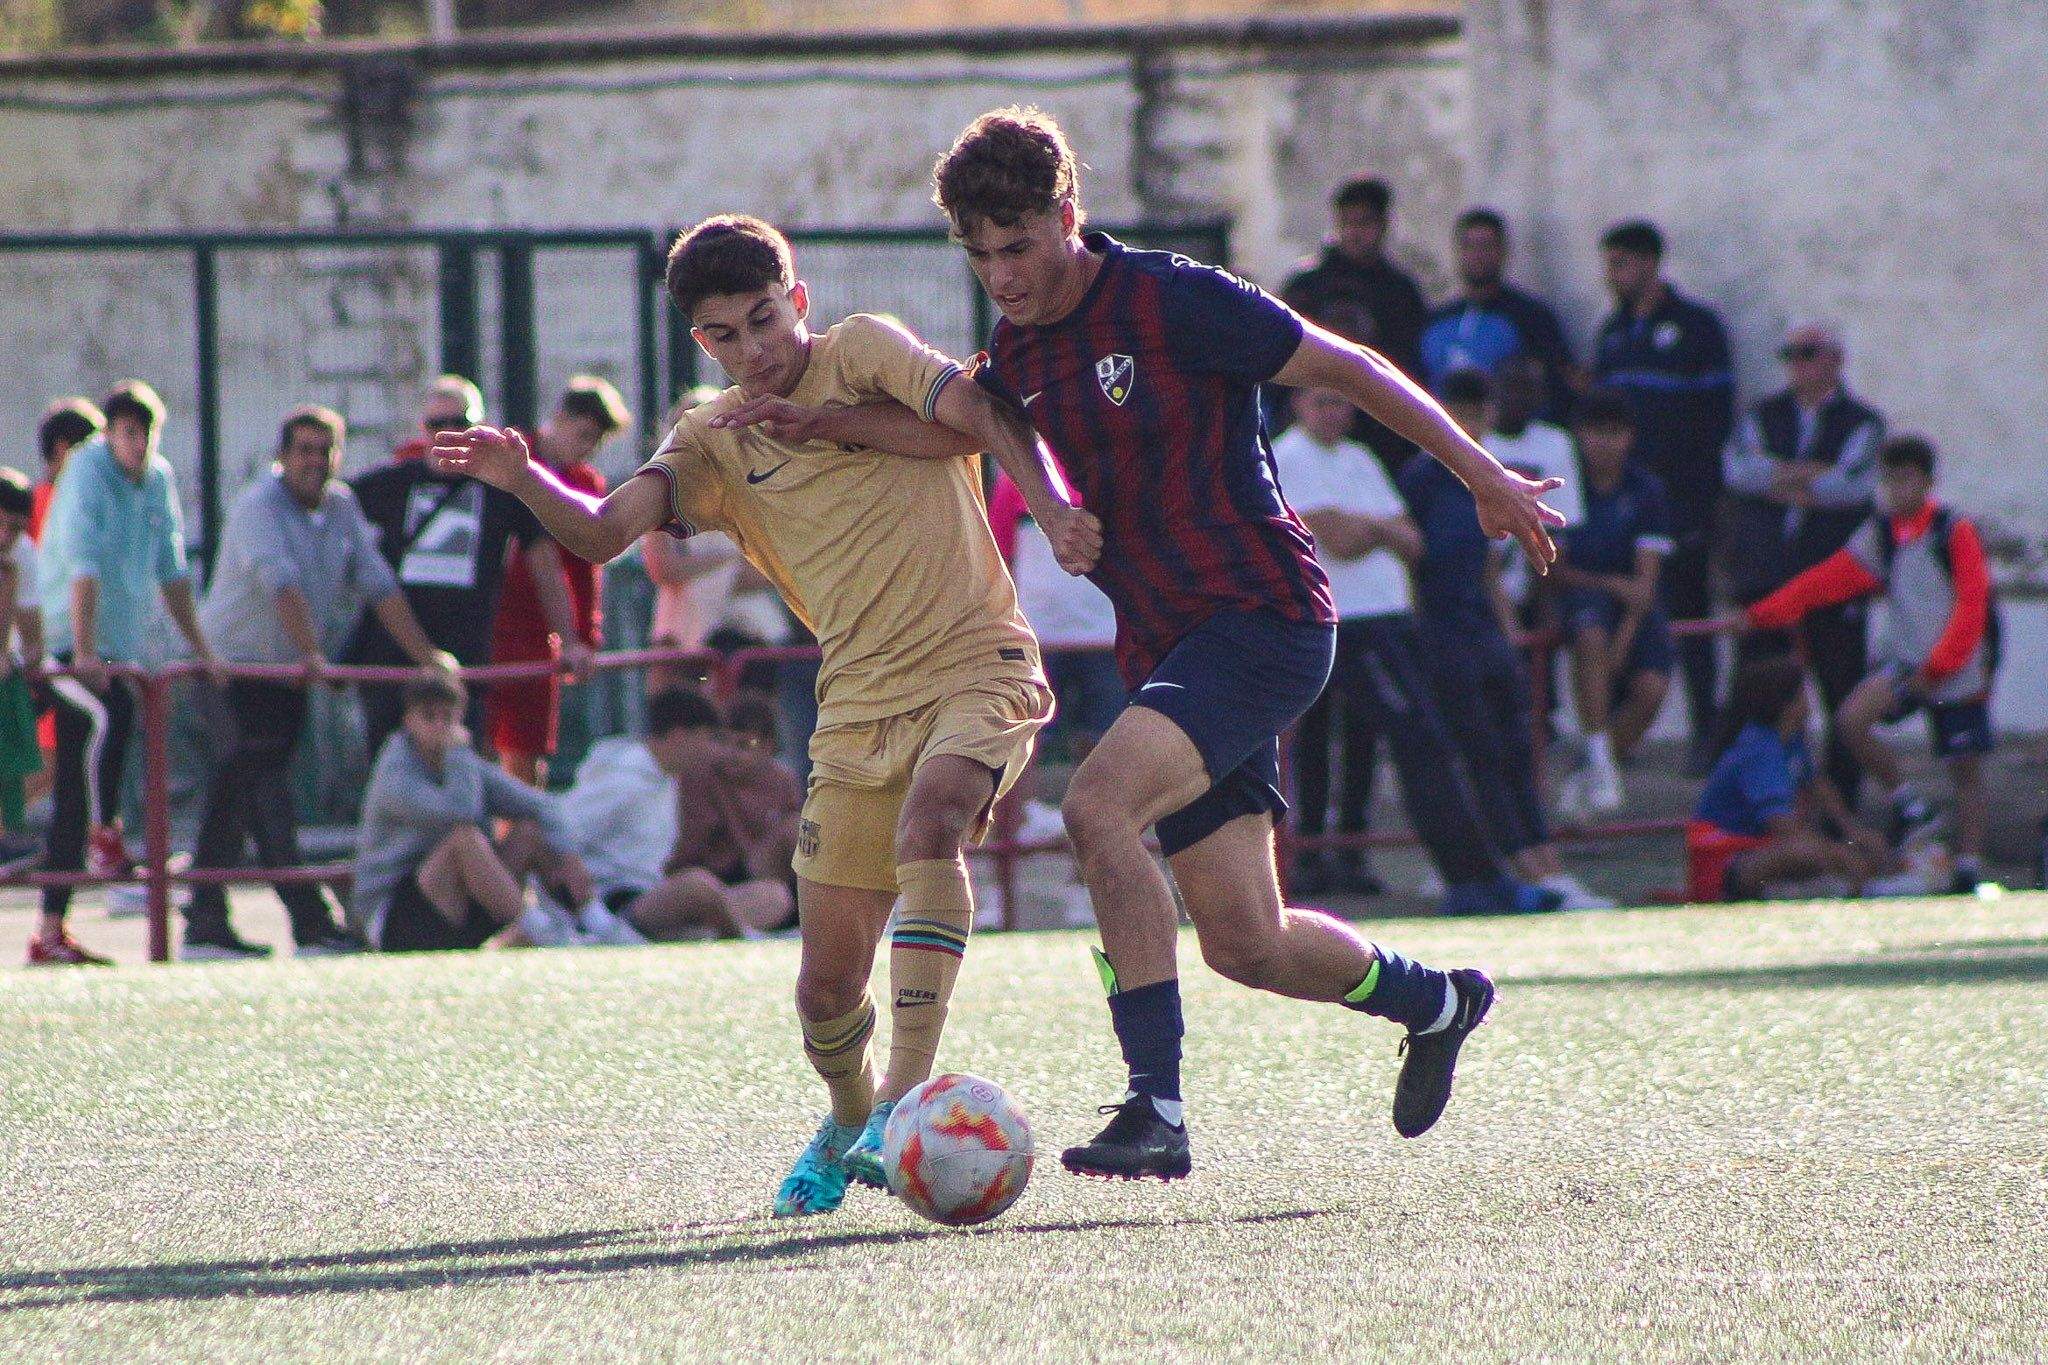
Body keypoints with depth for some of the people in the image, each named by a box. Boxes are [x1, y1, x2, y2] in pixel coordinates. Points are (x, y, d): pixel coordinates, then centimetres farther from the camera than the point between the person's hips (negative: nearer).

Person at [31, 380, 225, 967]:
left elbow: (171, 569, 17)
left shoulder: (159, 478, 9)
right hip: (71, 648, -7)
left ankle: (51, 932, 5)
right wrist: (85, 651, -31)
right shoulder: (87, 472, -12)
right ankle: (104, 838, -20)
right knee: (109, 715, -36)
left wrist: (201, 649, 17)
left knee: (75, 790, 4)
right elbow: (84, 565, -22)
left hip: (122, 648, 7)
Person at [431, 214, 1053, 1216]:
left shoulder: (861, 352, 0)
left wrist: (836, 422, -15)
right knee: (827, 989, 2)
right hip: (860, 705, 4)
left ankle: (904, 1100, -39)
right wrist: (522, 480, -26)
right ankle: (849, 1119, 34)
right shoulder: (713, 444, 8)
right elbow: (602, 533, -7)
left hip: (978, 667, -4)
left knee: (928, 828, -35)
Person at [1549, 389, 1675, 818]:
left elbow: (1646, 574, -9)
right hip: (1582, 592, -1)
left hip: (1634, 604, 1)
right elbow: (1554, 568, -3)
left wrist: (1624, 638, -20)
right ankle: (1599, 760, -34)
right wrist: (1610, 584, -17)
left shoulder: (1645, 489, -4)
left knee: (1650, 687, -24)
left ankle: (1586, 780, -3)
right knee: (1590, 637, -38)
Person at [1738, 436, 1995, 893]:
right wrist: (1764, 613, -6)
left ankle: (1969, 869, 9)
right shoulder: (1880, 535, 4)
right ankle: (1907, 803, -2)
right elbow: (1828, 579, 2)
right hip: (1907, 660, 4)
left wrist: (1938, 668, -21)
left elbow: (1971, 607, -15)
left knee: (1965, 768, 0)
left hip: (1959, 670, -4)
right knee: (1852, 719, -19)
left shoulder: (1956, 533, -11)